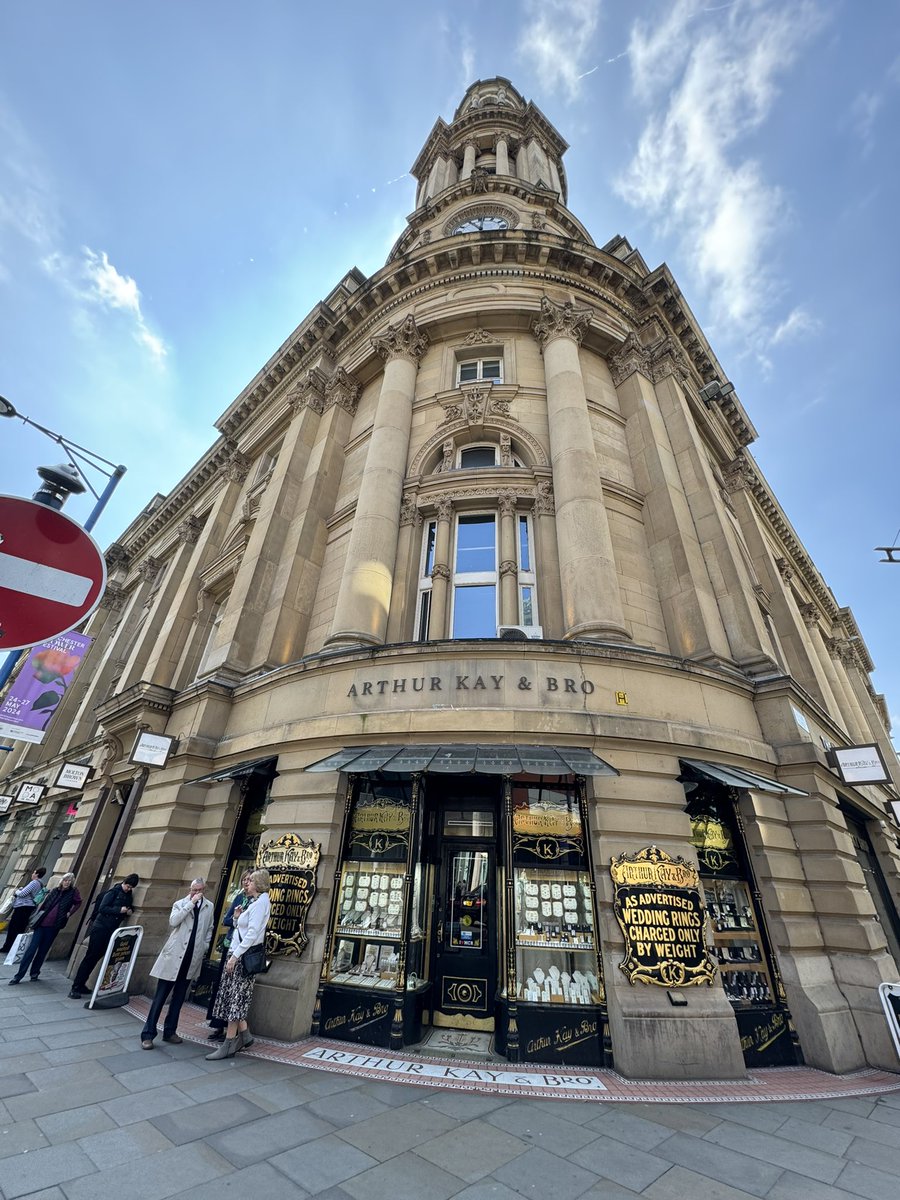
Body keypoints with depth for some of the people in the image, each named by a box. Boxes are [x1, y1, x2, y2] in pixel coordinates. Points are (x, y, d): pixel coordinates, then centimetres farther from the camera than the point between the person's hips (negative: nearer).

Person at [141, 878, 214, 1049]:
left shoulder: (209, 907, 5)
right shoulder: (180, 903, -1)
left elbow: (209, 929, 14)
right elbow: (173, 921, -19)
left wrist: (204, 947, 4)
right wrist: (191, 903, -20)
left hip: (192, 958, 3)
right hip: (174, 955, -3)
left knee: (179, 997, 13)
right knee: (160, 996, 0)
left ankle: (170, 1031, 24)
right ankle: (148, 1033, 11)